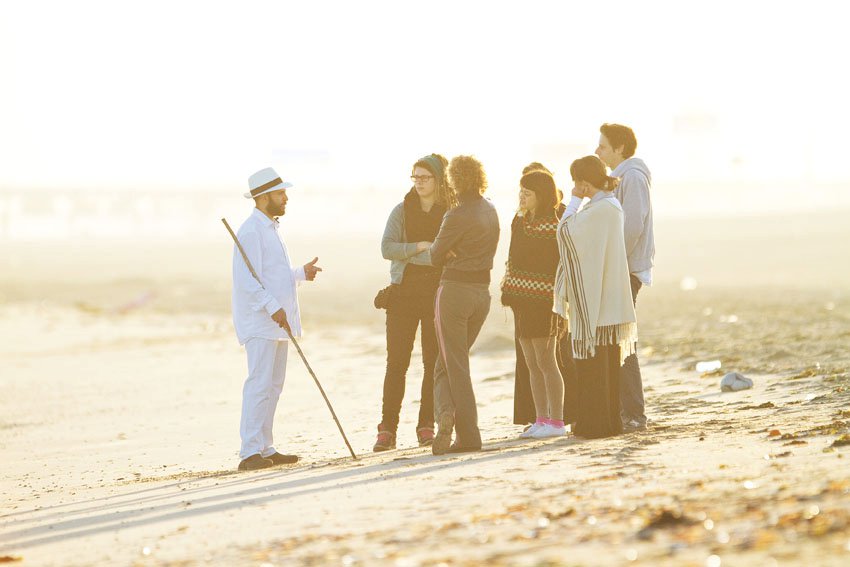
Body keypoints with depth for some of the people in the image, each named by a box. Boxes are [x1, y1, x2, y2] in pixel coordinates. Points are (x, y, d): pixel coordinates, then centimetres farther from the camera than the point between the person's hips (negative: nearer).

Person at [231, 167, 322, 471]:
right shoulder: (251, 232, -13)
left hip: (277, 320, 10)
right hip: (259, 321, -10)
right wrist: (272, 307, -27)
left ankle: (265, 448, 15)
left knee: (273, 385, 11)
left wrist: (301, 273, 16)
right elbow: (247, 280, -21)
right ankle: (250, 452, -16)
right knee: (259, 383, -14)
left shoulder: (270, 229, 19)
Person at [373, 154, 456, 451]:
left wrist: (409, 254, -13)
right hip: (404, 292, 1)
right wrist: (420, 247, -14)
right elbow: (387, 248, -4)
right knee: (396, 362, -2)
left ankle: (426, 426, 10)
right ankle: (387, 429, -2)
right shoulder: (402, 211, 8)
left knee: (434, 362, 1)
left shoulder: (451, 213, 1)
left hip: (438, 293, -1)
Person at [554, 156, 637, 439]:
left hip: (593, 301, -10)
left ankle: (595, 422, -5)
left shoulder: (599, 210, -18)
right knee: (607, 360, 12)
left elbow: (566, 231, -17)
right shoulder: (612, 206, 13)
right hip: (607, 299, 10)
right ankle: (610, 419, 16)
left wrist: (574, 200, -8)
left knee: (591, 364, -6)